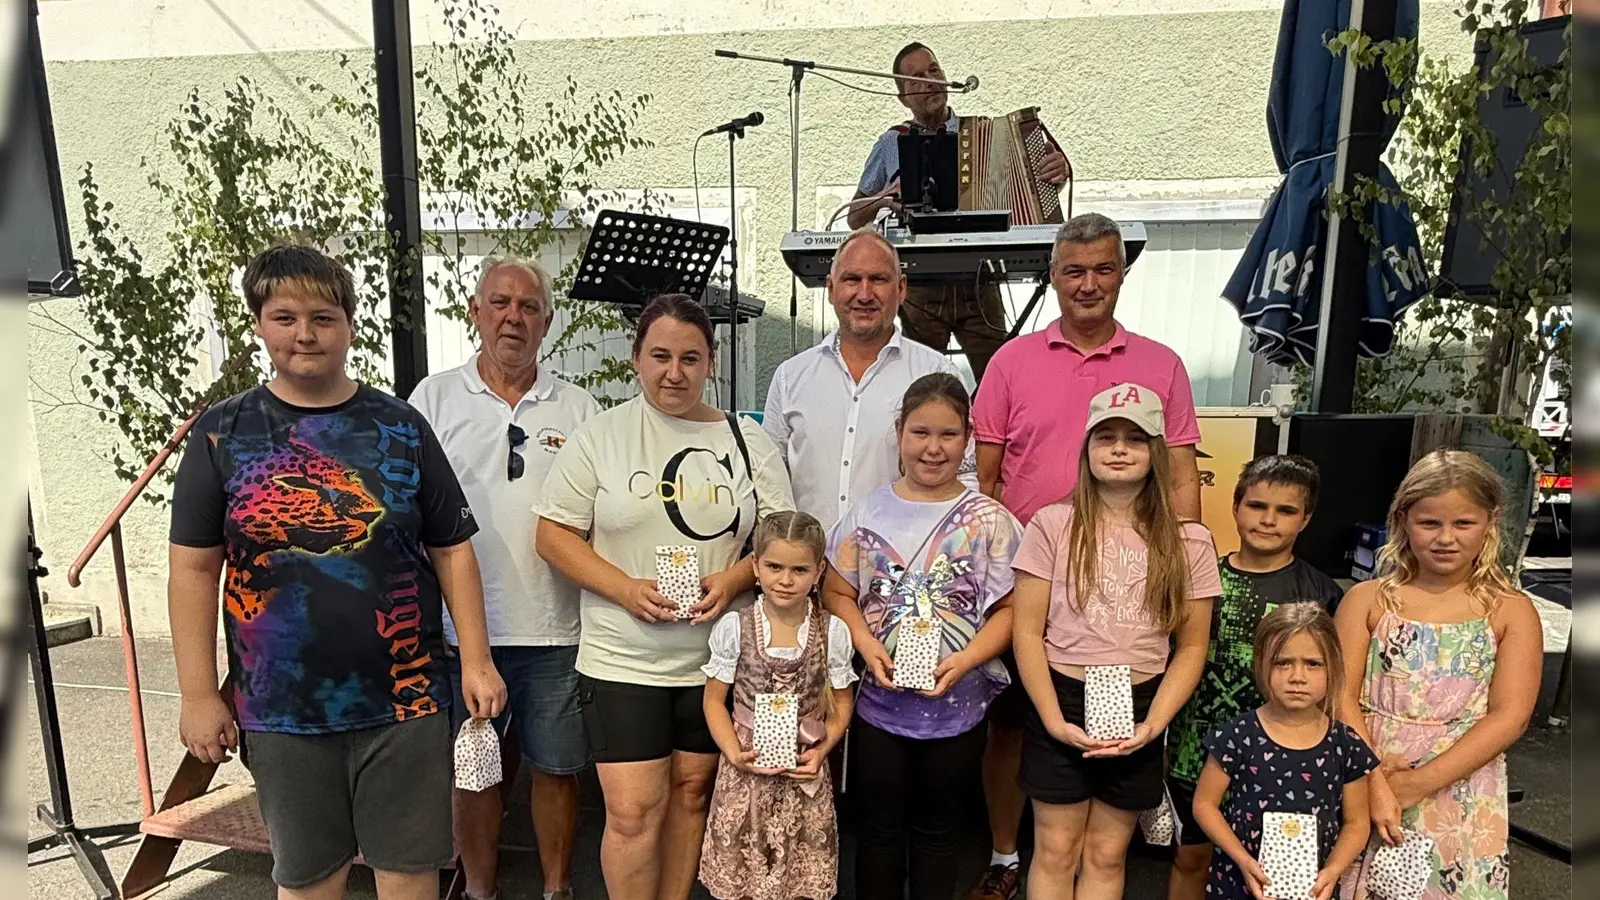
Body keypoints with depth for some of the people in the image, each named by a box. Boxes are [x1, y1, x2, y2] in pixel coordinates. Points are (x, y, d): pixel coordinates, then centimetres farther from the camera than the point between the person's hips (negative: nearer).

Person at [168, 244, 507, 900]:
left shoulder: (400, 427, 1)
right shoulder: (222, 433, 1)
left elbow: (451, 550, 2)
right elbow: (193, 568, 1)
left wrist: (477, 660, -3)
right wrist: (199, 695, -2)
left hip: (403, 699, 0)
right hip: (280, 710, 1)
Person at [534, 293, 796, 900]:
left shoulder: (747, 440, 4)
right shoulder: (600, 436, -2)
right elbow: (554, 536, -2)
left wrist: (735, 578, -14)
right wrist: (626, 589, -16)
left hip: (718, 658, 2)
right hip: (622, 661, -2)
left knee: (692, 792, 15)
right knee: (633, 811, -1)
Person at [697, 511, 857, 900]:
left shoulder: (833, 631, -5)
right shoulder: (734, 627, -8)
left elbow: (841, 702, 5)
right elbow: (714, 699, -1)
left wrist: (822, 750, -9)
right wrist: (735, 754, -13)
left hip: (806, 771, 1)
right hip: (747, 770, 0)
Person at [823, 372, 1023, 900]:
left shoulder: (988, 521, -5)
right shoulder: (870, 512, -2)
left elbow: (1008, 608, -4)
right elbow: (837, 592, 1)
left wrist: (966, 659, -19)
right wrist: (868, 646, -15)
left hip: (957, 708, 0)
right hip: (879, 703, 1)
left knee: (935, 833, 19)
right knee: (879, 832, 16)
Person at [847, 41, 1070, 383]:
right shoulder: (892, 144, 10)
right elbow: (854, 219, 15)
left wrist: (1058, 169, -10)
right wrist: (883, 198, -4)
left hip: (979, 284, 0)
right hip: (920, 290, 0)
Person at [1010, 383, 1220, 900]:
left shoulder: (1189, 543, 0)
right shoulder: (1052, 526, -6)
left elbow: (1191, 647, 3)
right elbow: (1027, 632, -5)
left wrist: (1154, 724, -9)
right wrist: (1055, 720, -11)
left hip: (1139, 707, 2)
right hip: (1062, 701, -1)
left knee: (1107, 855, 14)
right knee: (1055, 852, 10)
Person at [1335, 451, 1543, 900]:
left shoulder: (1511, 611, 0)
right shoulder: (1367, 599, 0)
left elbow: (1508, 717, -7)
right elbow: (1342, 696, -6)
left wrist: (1415, 784, -14)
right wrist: (1372, 782, -18)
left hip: (1460, 798, 0)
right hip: (1365, 783, 0)